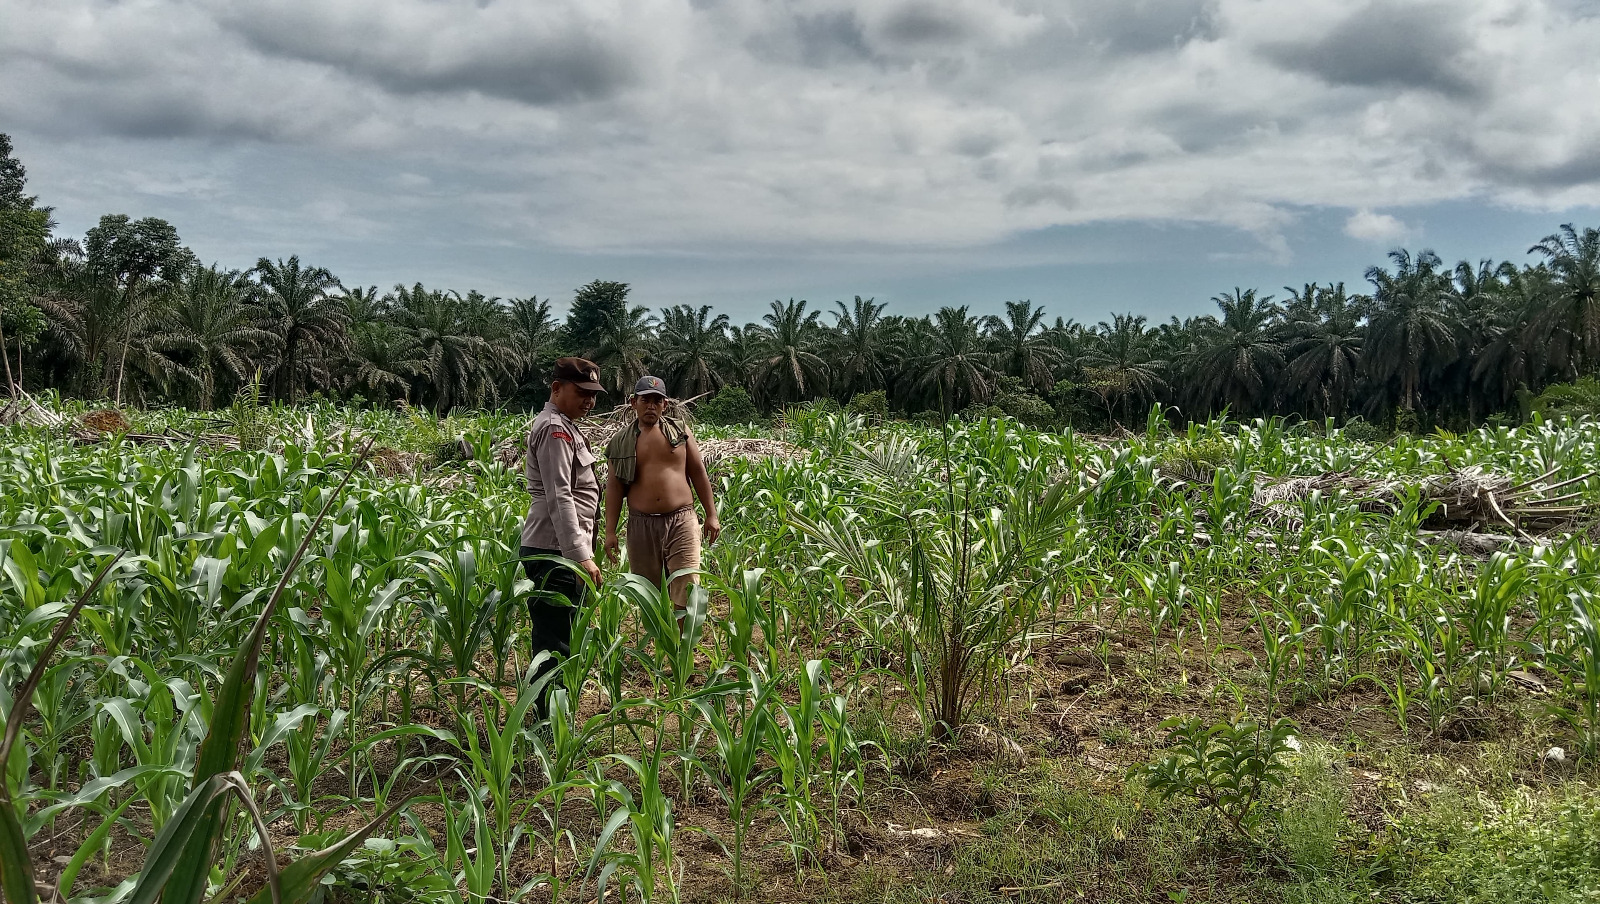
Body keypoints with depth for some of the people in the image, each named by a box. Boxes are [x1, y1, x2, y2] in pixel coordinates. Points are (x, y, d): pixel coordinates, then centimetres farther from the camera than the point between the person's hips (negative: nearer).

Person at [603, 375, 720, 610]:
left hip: (681, 522, -1)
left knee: (686, 592, -9)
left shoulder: (679, 431, 7)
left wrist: (711, 515, 6)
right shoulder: (620, 443, 7)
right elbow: (614, 487, 7)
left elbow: (698, 473, 9)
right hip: (641, 526, 1)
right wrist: (610, 531, 1)